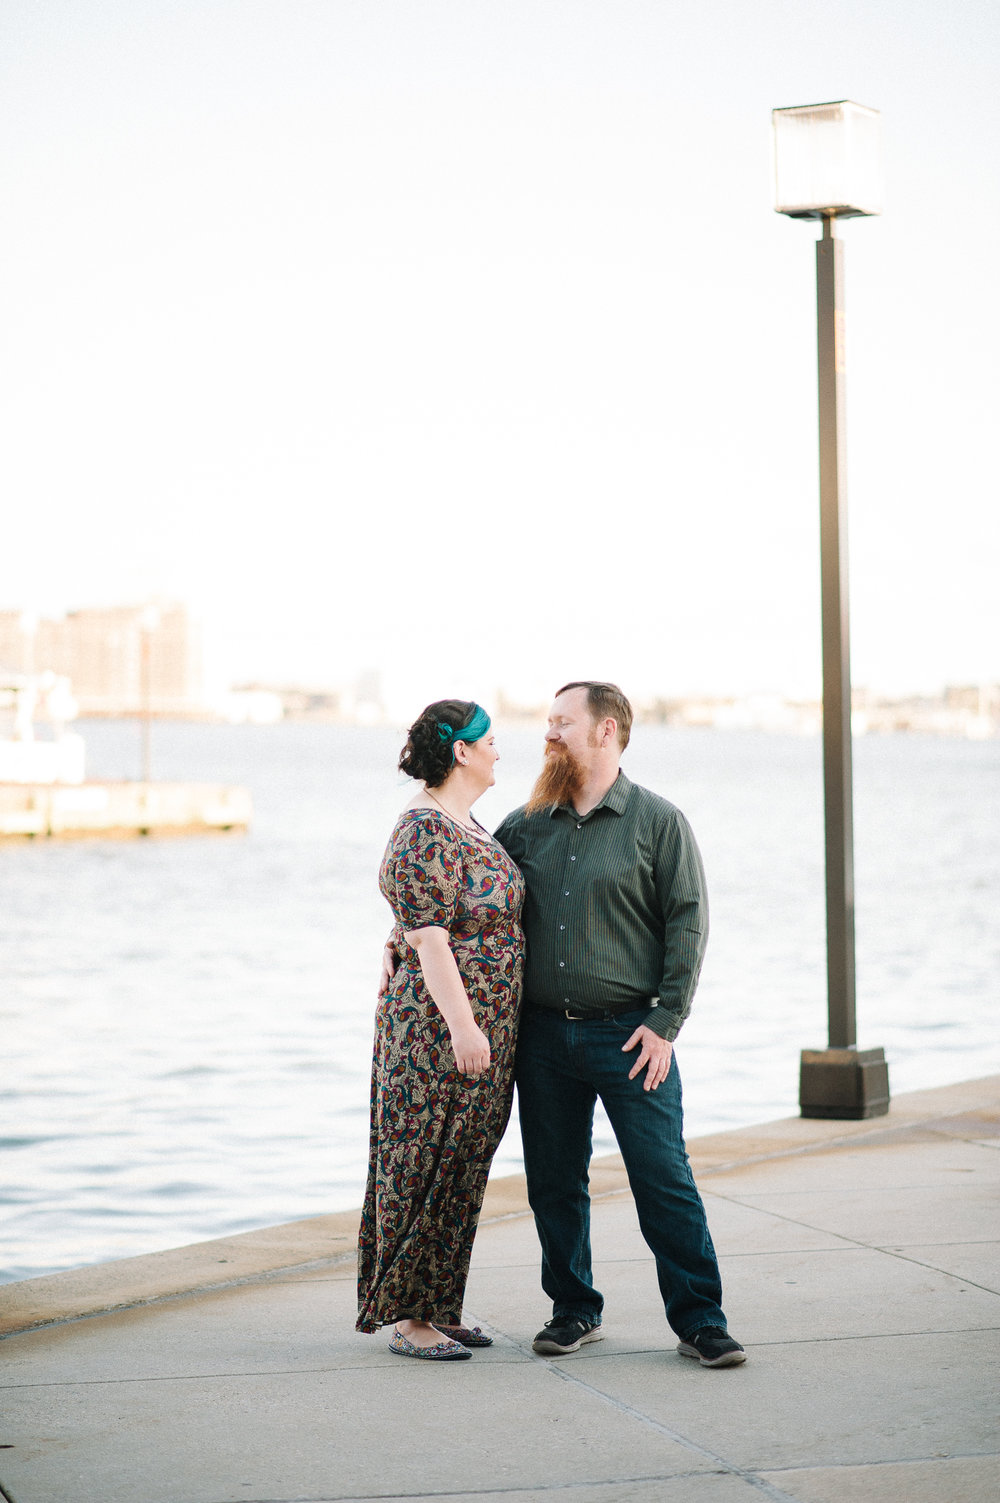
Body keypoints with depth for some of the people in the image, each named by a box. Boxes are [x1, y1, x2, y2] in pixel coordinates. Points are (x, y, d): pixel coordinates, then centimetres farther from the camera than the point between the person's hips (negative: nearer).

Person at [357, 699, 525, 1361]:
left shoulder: (463, 823, 14)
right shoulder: (425, 832, -17)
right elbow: (428, 939, -21)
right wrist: (462, 1026, -24)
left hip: (481, 1026, 10)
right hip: (439, 1026, -10)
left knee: (459, 1169, 13)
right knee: (426, 1169, -3)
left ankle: (438, 1307, 20)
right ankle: (406, 1319, 4)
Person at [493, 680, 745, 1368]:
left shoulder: (659, 821, -2)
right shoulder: (526, 826, 10)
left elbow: (688, 924, -5)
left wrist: (665, 1024, -10)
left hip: (629, 1034, -4)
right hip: (543, 1034, 4)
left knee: (665, 1181, -5)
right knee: (554, 1184, 8)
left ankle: (700, 1320, 3)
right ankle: (576, 1311, 22)